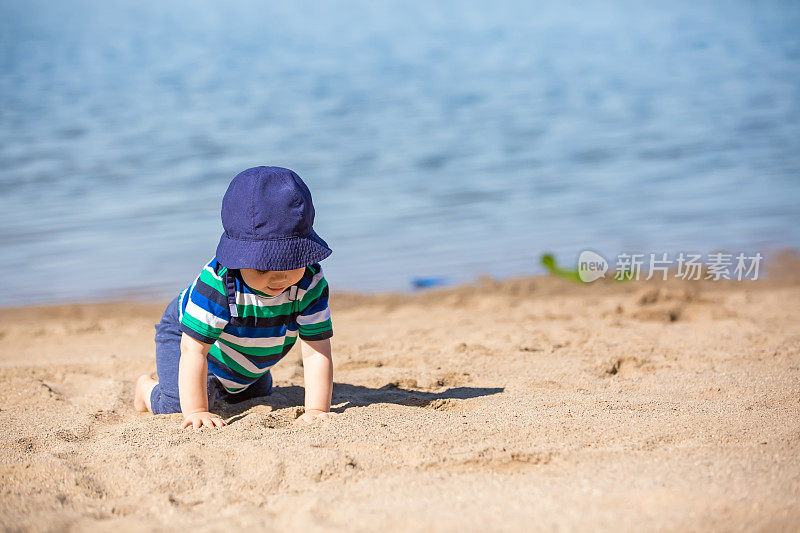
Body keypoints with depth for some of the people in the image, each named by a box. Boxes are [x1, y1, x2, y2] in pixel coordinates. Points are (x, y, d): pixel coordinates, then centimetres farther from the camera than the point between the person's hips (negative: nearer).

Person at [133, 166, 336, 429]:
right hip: (185, 331, -5)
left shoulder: (311, 284, -34)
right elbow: (194, 350, -43)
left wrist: (317, 410, -42)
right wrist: (196, 412, -47)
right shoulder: (217, 282, -45)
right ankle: (147, 390, 12)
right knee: (178, 402, -23)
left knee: (259, 393, 25)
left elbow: (316, 351, -32)